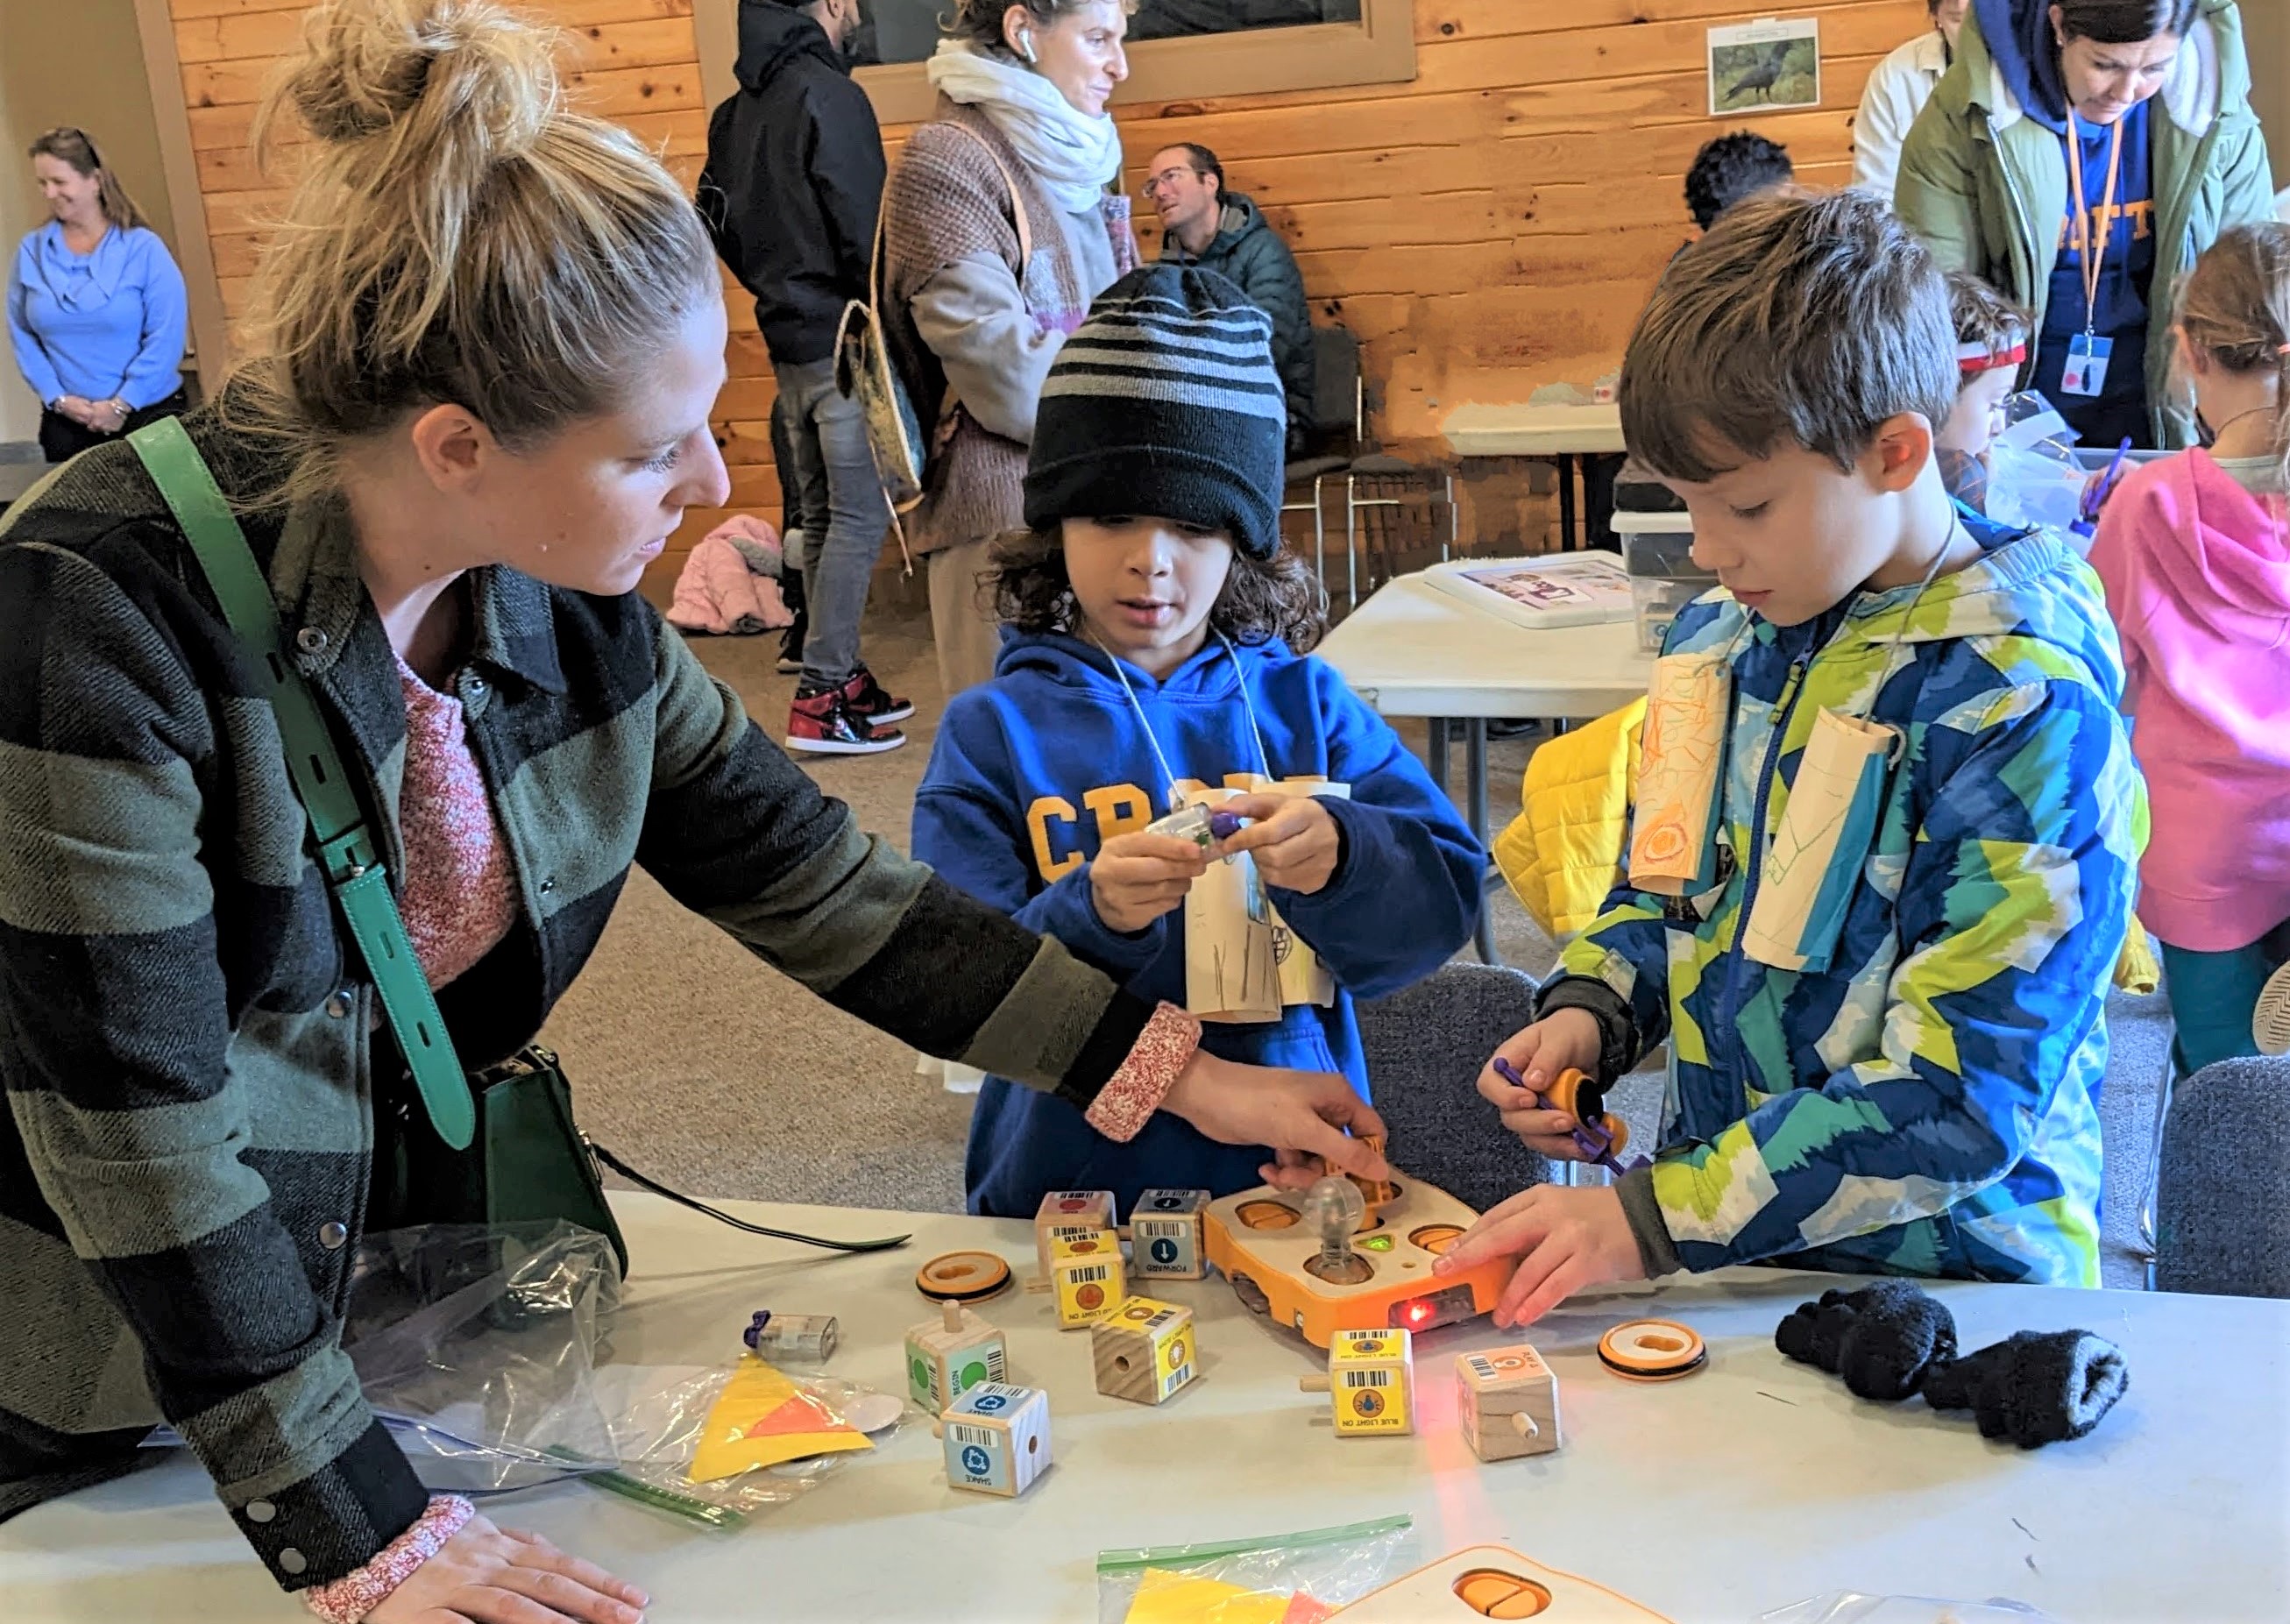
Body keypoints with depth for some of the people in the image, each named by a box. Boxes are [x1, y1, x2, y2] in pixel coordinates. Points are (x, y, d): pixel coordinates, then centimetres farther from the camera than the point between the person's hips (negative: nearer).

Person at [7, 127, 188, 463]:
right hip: (66, 421, 3)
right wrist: (58, 398, -8)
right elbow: (22, 337, 6)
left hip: (148, 413, -3)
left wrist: (122, 404, -14)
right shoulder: (30, 253, 4)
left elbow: (166, 337, -10)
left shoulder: (143, 247, -6)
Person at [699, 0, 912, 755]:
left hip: (787, 341, 8)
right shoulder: (830, 94, -13)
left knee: (819, 514, 14)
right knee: (860, 514, -5)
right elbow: (862, 227, -17)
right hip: (842, 338, -8)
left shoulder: (734, 112, 12)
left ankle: (843, 675, 21)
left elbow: (718, 219, 16)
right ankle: (822, 698, -6)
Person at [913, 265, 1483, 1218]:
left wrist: (1339, 859, -20)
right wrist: (1092, 916, -22)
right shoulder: (992, 732, 1)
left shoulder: (1301, 701, 7)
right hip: (1076, 1188, -1)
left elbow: (1445, 897, 0)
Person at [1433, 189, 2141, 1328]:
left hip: (1942, 1279, -5)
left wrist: (1658, 1217, -19)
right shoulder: (1720, 634, 7)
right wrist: (1589, 1012, 2)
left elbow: (1962, 1096, -18)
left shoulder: (2021, 702, -15)